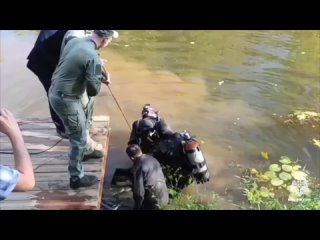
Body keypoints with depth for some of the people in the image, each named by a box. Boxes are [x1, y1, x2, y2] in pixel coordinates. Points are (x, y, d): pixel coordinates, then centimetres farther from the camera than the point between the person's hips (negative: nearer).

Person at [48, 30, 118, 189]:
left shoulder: (74, 41, 2)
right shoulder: (93, 57, -23)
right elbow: (93, 91, -17)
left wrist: (98, 76, 17)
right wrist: (100, 79, 4)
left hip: (54, 92, 9)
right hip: (65, 99, -9)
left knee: (80, 126, 30)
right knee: (79, 139, 5)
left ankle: (83, 151, 52)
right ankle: (77, 178, 18)